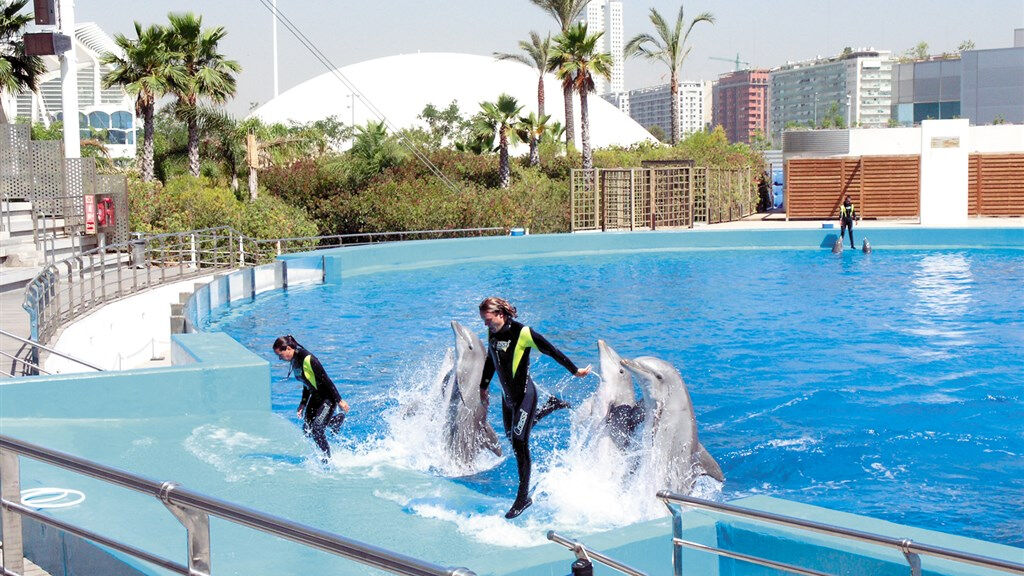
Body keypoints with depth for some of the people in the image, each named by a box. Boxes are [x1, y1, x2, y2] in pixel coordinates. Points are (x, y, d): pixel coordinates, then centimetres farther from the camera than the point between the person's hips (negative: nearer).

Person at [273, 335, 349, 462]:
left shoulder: (308, 359, -25)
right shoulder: (295, 361, 3)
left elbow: (326, 380, -23)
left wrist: (339, 401, -21)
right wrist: (303, 404, 16)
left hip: (327, 398, -9)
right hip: (315, 397, 9)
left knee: (316, 430, -15)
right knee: (307, 430, 8)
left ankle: (327, 457, 5)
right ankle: (338, 419, 27)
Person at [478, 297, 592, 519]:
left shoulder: (521, 333, -21)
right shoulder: (492, 333, 1)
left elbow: (552, 351, -14)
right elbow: (491, 360, 18)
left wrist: (575, 370, -8)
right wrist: (483, 386, 28)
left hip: (524, 395, -8)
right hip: (507, 396, 8)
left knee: (519, 443, -9)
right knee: (511, 436, 24)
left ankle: (523, 497, 1)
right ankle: (552, 405, 42)